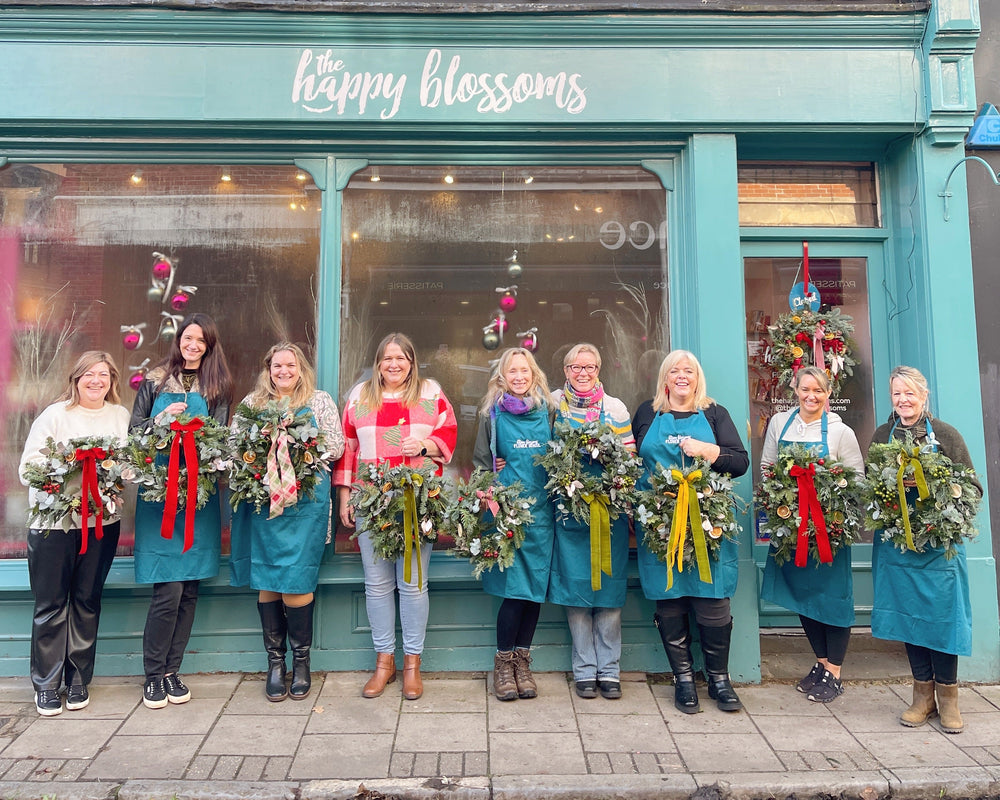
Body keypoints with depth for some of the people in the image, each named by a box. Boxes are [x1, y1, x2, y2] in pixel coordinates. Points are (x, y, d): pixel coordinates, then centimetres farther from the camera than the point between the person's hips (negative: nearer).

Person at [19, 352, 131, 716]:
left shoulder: (121, 416, 7)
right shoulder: (55, 415, -3)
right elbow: (28, 469, -7)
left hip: (102, 523, 3)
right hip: (54, 523, -2)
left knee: (87, 601, 10)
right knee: (51, 603, 5)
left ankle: (79, 680, 24)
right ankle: (46, 683, 20)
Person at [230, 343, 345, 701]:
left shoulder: (320, 401, 10)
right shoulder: (252, 402, 15)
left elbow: (336, 446, 5)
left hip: (305, 501, -2)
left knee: (295, 581, -4)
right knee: (266, 580, 5)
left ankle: (301, 659, 15)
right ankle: (275, 661, 18)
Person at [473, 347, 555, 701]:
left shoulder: (548, 412, 10)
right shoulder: (493, 414, 6)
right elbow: (480, 461, 9)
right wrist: (497, 474, -9)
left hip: (541, 509, 2)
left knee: (536, 586, 4)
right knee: (514, 587, -5)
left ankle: (522, 661, 21)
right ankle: (503, 663, 14)